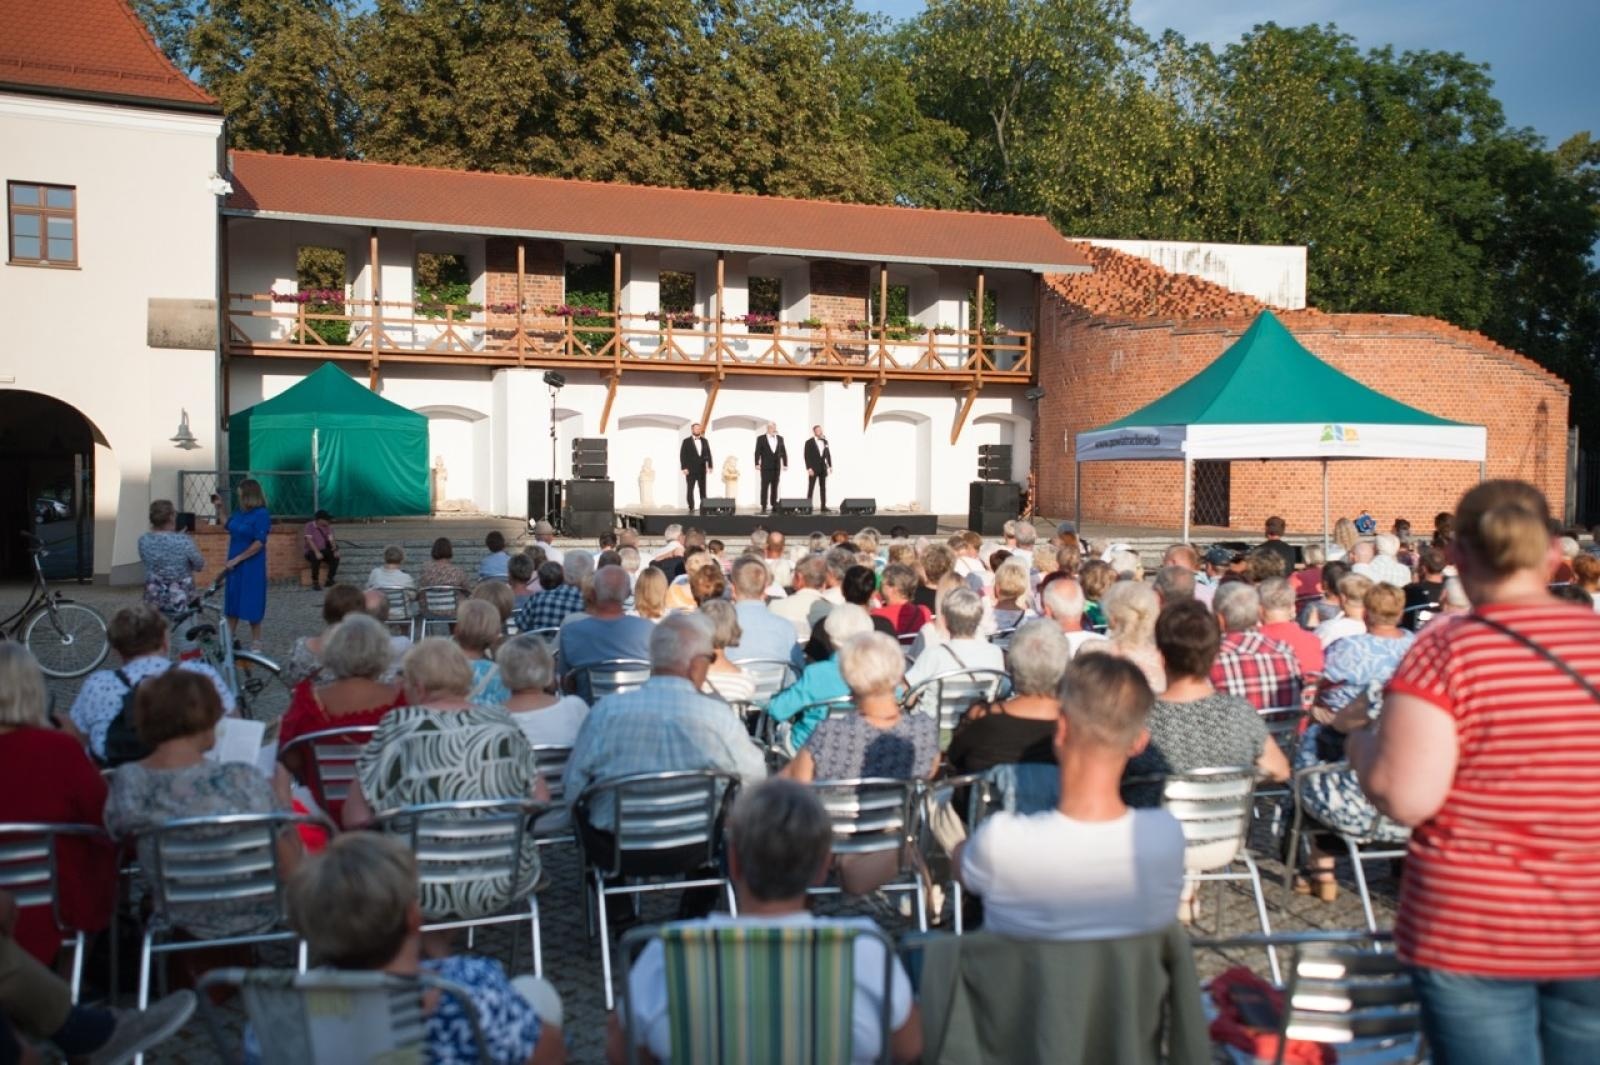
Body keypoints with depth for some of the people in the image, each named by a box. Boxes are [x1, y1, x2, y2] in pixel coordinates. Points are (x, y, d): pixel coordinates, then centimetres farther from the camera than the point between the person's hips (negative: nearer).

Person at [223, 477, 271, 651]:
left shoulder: (261, 514, -15)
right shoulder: (239, 512, 5)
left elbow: (259, 543, -20)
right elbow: (230, 532, 24)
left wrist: (237, 559, -18)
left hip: (251, 565, -7)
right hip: (234, 563, 7)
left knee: (251, 602, 1)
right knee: (232, 599, 13)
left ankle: (256, 641, 12)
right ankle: (231, 636, 24)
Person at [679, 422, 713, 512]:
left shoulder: (704, 441, 10)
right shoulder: (686, 441, 0)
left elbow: (708, 453, 8)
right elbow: (682, 455, -4)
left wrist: (710, 465, -2)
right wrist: (684, 468, -12)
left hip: (702, 469, 3)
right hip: (690, 470, -3)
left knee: (703, 489, 3)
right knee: (690, 489, -1)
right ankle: (691, 507, 2)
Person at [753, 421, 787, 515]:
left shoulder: (780, 439, 10)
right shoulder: (761, 439, 0)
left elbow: (783, 452, 10)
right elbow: (757, 452, -4)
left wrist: (785, 464, 5)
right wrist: (757, 464, -12)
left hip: (777, 467, 3)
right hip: (766, 467, -3)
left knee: (775, 487, 5)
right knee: (765, 487, -4)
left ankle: (774, 505, 9)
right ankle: (764, 507, -4)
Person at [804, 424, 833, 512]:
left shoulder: (825, 441, 10)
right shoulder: (809, 442, -4)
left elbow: (828, 454, 12)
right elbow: (807, 456, -8)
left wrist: (830, 465, 5)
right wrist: (809, 468, -16)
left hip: (823, 468, 5)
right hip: (813, 469, -5)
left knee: (823, 488, 4)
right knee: (810, 488, -2)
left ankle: (824, 506, 6)